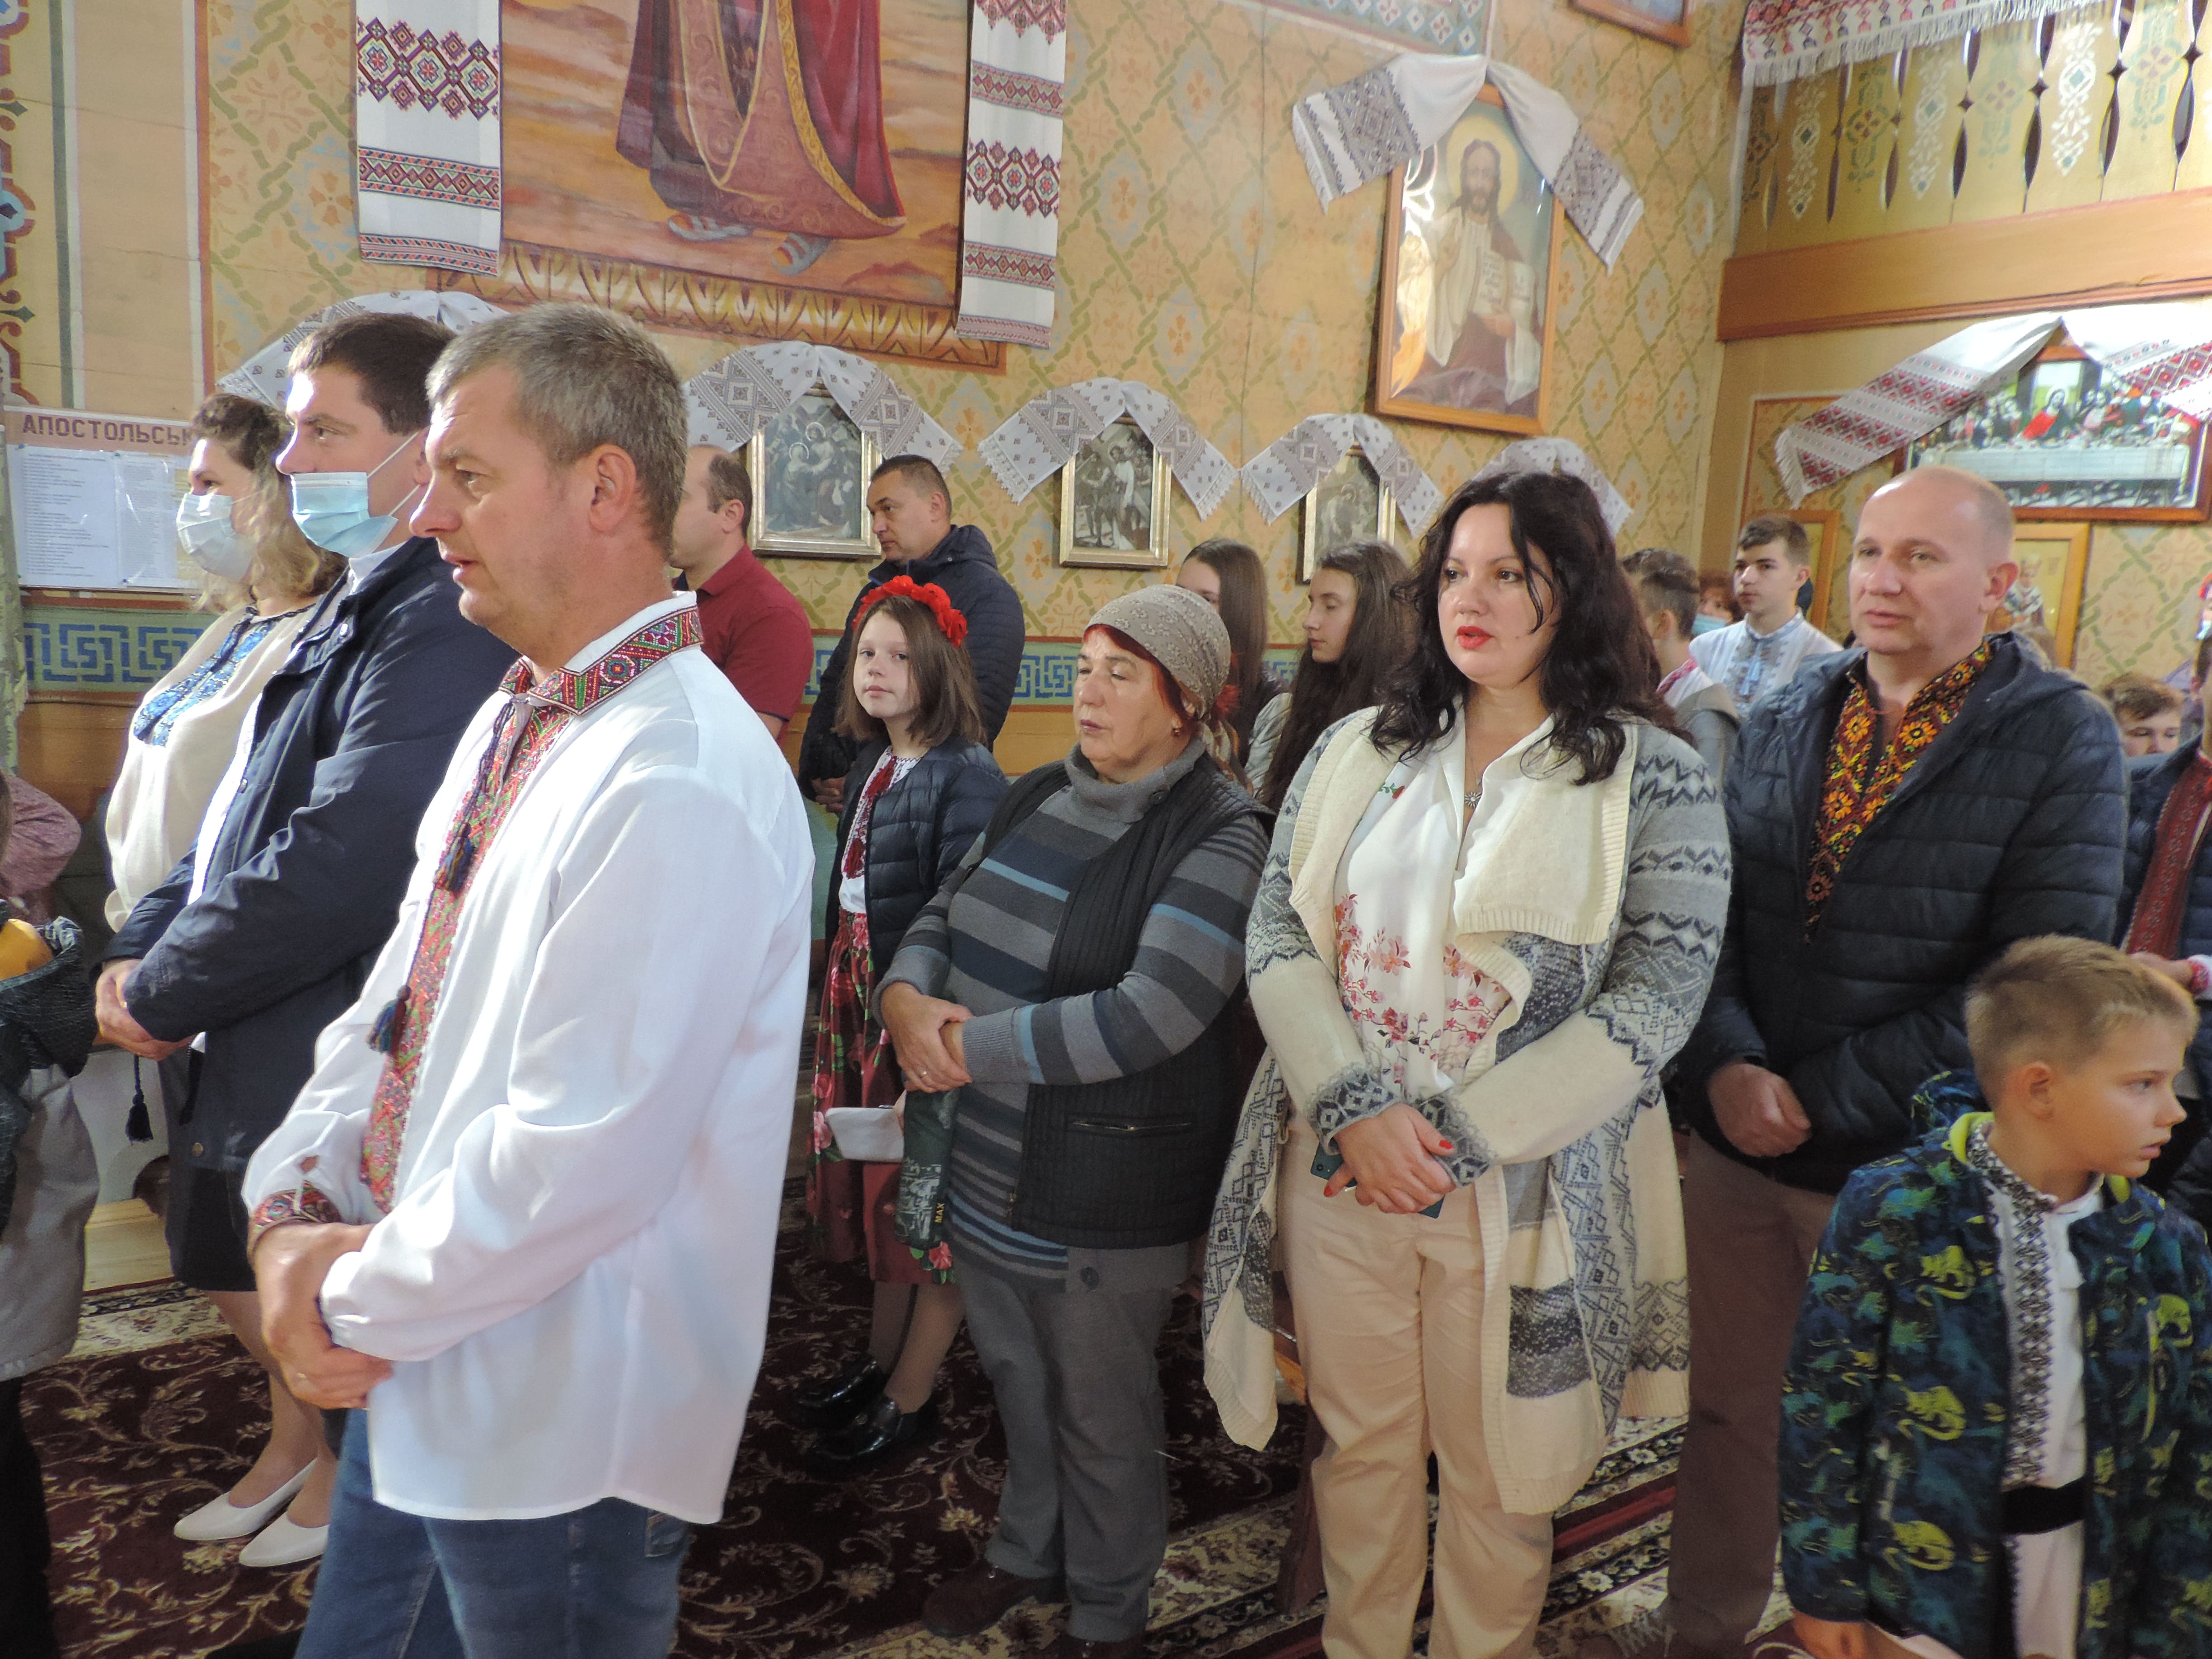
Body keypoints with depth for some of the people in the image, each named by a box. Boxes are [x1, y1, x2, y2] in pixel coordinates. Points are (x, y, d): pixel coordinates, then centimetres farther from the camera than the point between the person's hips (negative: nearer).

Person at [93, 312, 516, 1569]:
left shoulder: (445, 619, -25)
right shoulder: (359, 607, 9)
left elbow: (337, 867, -29)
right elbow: (249, 811, 13)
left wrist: (165, 994, -15)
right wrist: (143, 947, 1)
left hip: (333, 1063, -9)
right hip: (252, 1045, 9)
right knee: (230, 1270, 25)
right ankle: (298, 1437, 48)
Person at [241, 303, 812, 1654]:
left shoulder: (680, 786, -26)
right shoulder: (513, 722, 6)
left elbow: (579, 1164, -26)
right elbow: (397, 1002, 11)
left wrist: (357, 1301, -12)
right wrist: (294, 1212, -2)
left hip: (559, 1432, -8)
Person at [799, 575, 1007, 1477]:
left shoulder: (966, 776, -16)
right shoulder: (871, 766, 10)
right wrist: (844, 991, 16)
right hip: (862, 995, 8)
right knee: (881, 1186, 19)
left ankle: (909, 1401, 20)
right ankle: (882, 1359, 36)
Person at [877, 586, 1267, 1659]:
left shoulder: (1219, 836, -17)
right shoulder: (1039, 796, 6)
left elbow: (1149, 1016, -26)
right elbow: (941, 917, 10)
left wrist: (971, 1049, -21)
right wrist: (905, 998, -13)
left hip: (1107, 1188, -6)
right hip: (987, 1163, 6)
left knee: (1100, 1409, 13)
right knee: (1018, 1378, 24)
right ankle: (1028, 1552, 50)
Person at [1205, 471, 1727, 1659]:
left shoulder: (1654, 779, -5)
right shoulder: (1355, 754, 4)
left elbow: (1656, 997, -11)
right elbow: (1276, 937, 0)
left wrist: (1462, 1139, -17)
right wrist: (1356, 1109, -14)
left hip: (1522, 1191, -2)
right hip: (1339, 1167, 3)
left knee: (1495, 1472, 14)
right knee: (1360, 1444, 19)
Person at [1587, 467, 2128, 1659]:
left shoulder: (2062, 739, -8)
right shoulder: (1784, 721, 5)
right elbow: (1709, 915, 2)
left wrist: (1820, 1099, -17)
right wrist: (1726, 1068, -14)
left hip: (1904, 1165, -3)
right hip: (1736, 1147, 4)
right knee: (1728, 1405, 18)